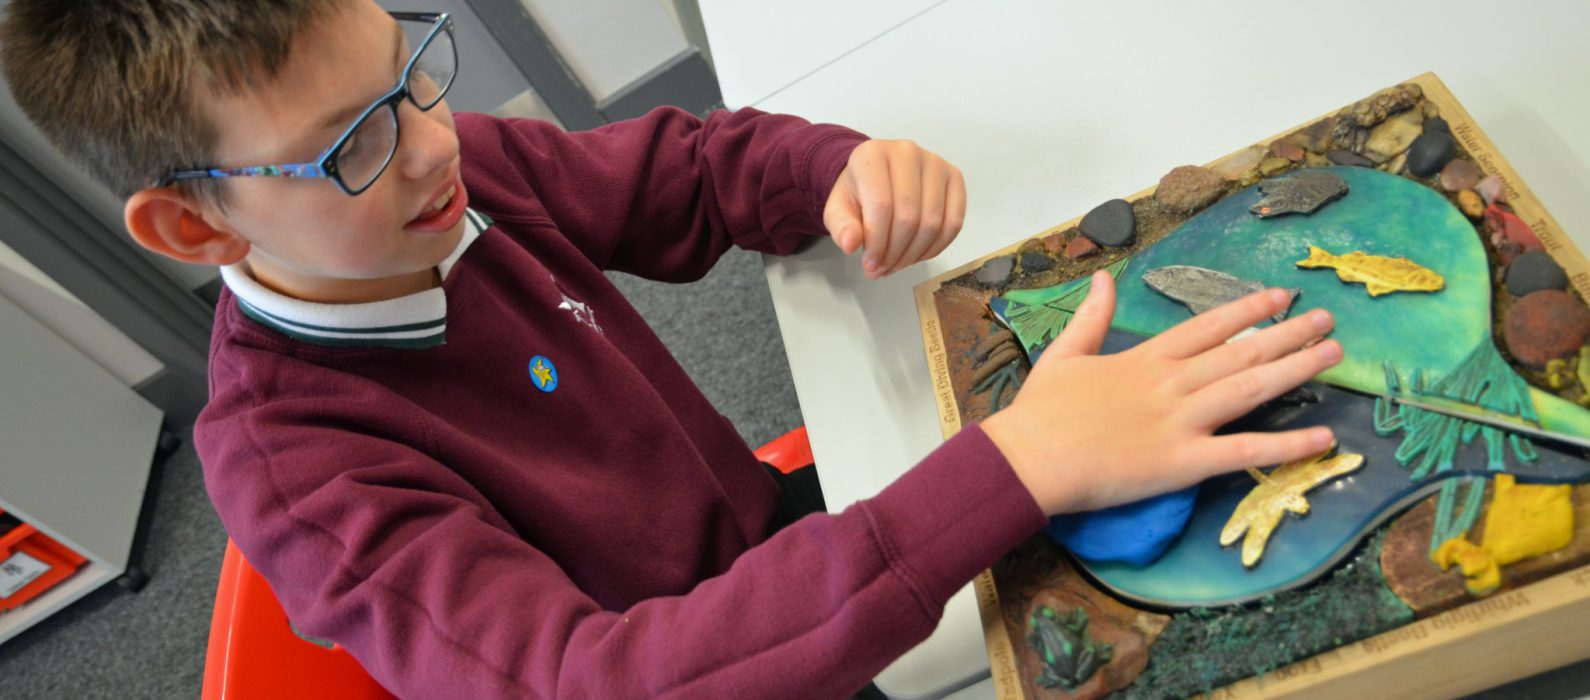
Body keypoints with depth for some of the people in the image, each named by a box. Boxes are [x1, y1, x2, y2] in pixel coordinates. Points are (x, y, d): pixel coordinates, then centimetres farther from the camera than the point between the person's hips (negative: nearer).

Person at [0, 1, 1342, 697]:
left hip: (773, 530, 6)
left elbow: (698, 168, 2)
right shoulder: (286, 460, -26)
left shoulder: (462, 168, -11)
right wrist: (1014, 466, -48)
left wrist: (849, 169, -22)